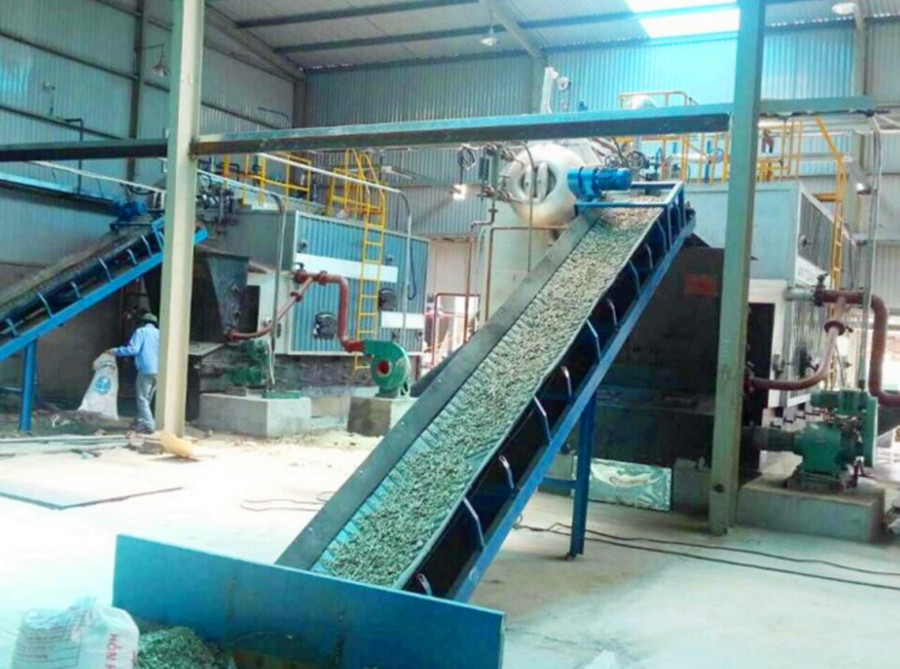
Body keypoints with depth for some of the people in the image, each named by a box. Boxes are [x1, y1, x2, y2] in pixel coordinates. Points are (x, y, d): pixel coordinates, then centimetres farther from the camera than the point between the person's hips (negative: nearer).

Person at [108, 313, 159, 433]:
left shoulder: (141, 331, 0)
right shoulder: (159, 333, 15)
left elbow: (133, 349, -12)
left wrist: (115, 351, -3)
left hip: (146, 369, -6)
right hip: (158, 370, 6)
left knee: (142, 399, -2)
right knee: (146, 399, 16)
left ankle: (148, 426, -9)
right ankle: (142, 422, 19)